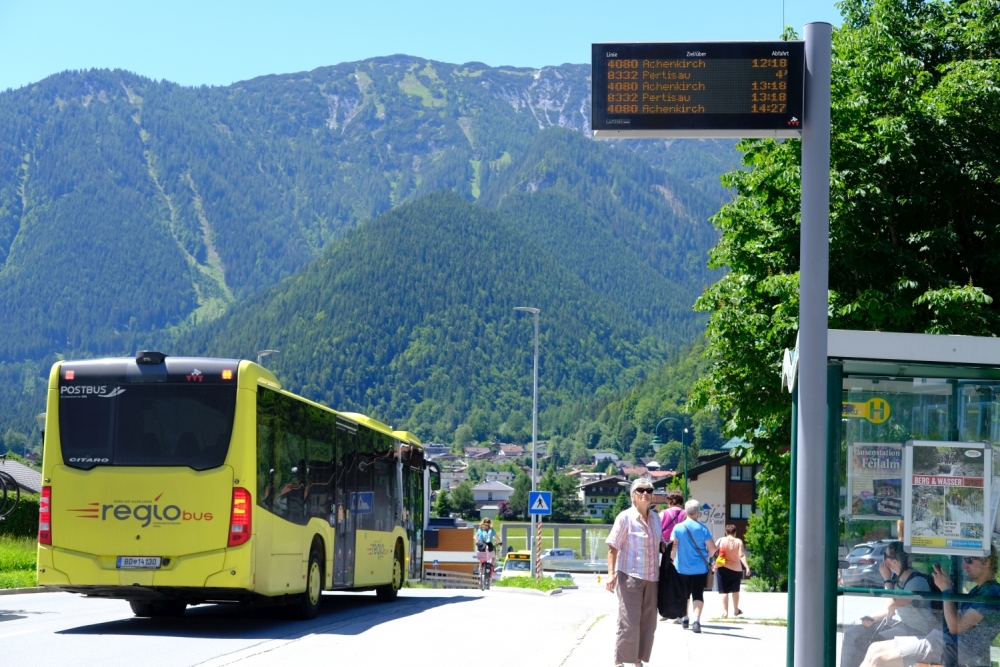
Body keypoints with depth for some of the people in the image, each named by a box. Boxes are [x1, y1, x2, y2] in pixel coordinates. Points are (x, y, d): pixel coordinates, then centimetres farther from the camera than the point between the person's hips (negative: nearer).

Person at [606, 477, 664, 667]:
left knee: (648, 623, 8)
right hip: (630, 576, -6)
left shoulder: (655, 518, 9)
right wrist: (611, 574, -18)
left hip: (651, 577, 6)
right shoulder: (625, 518, -8)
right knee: (629, 623, -8)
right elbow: (613, 548, -9)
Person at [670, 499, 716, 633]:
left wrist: (673, 560, 9)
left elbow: (672, 547, -8)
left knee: (684, 594, 18)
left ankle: (684, 618, 28)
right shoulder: (702, 528, -6)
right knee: (698, 595, -1)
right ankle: (696, 620, -16)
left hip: (682, 568, 1)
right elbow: (712, 549, -5)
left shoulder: (678, 528, -5)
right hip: (700, 569, -1)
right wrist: (705, 553, 16)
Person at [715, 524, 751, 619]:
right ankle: (736, 610, 32)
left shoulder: (721, 540, -3)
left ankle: (725, 611, -9)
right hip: (736, 569, 1)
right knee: (735, 590, 20)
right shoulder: (738, 542, -5)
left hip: (722, 568, -1)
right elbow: (741, 555, -15)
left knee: (724, 591, 2)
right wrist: (747, 567, -16)